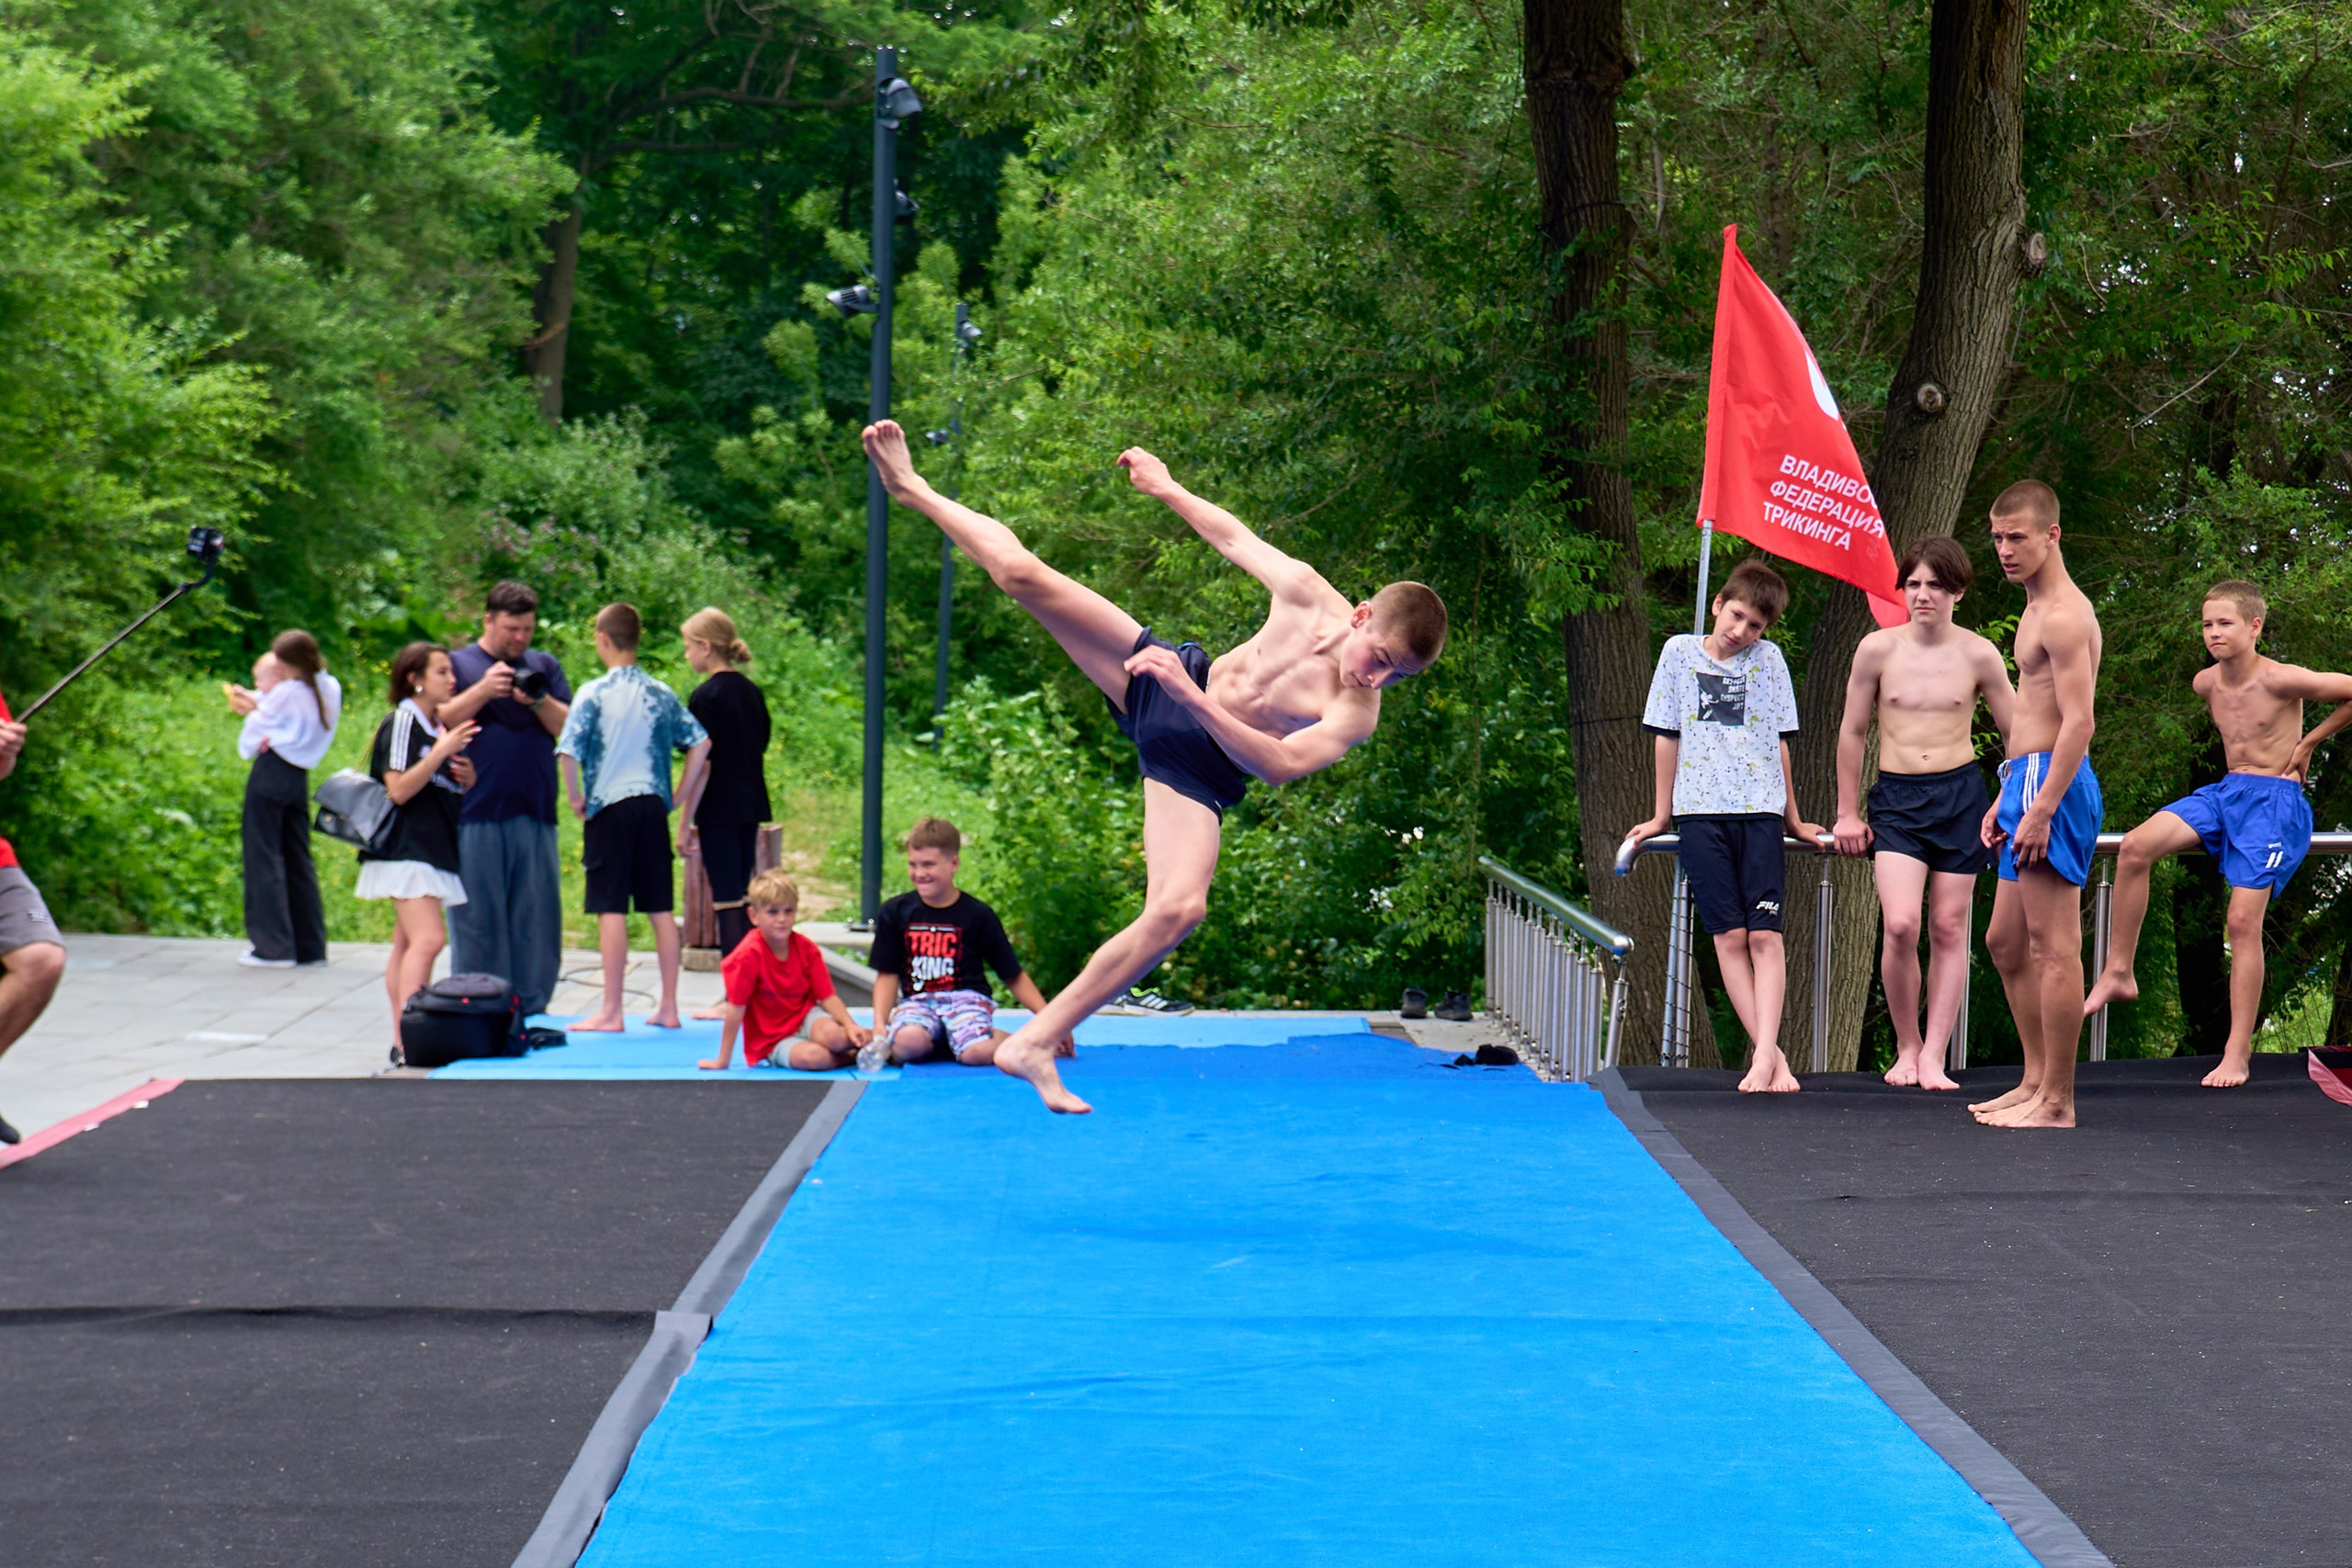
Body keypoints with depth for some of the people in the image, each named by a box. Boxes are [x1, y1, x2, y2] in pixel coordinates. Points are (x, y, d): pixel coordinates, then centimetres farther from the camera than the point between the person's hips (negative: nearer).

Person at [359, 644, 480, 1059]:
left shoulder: (441, 726, 16)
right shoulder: (401, 722, -9)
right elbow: (398, 790, -16)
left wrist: (467, 779, 6)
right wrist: (441, 752, -22)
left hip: (435, 849, 9)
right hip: (406, 848, -9)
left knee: (407, 945, 7)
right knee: (427, 939, -20)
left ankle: (403, 1038, 6)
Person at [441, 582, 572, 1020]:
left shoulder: (545, 666, 16)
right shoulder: (458, 664, 8)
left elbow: (571, 729, 7)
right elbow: (440, 723, -4)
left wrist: (539, 701, -11)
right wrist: (483, 690, -16)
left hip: (534, 815, 3)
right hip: (475, 815, -3)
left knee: (538, 918, 3)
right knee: (478, 919, -1)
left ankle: (531, 1011, 8)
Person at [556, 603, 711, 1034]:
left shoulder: (593, 694, -6)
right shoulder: (661, 694, 8)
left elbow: (568, 751, -16)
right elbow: (700, 744, 5)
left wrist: (575, 797, -2)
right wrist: (681, 797, 11)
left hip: (610, 806, -4)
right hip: (652, 805, 4)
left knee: (611, 909, -3)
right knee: (661, 909, 8)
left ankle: (611, 1012, -3)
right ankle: (669, 1007, 11)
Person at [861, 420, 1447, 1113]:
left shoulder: (1357, 715, -21)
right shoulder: (1307, 594, -12)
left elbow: (1280, 763, -35)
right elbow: (1235, 538, 6)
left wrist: (1195, 700, -43)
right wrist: (1166, 487, 15)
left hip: (1195, 773, -2)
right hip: (1163, 677, 2)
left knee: (1179, 910, -27)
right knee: (1019, 571, -5)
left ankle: (1036, 1042, -16)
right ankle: (915, 490, 26)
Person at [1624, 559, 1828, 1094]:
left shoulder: (1769, 661, 9)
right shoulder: (1680, 652, 8)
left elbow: (1779, 743, 13)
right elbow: (1666, 737, 11)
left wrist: (1793, 820, 16)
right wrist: (1662, 815, 13)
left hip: (1760, 809, 0)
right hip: (1700, 810, 0)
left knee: (1764, 933, -10)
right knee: (1729, 935, -5)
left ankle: (1764, 1054, -16)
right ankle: (1770, 1055, -6)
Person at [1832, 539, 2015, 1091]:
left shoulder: (1978, 655, -1)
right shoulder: (1878, 650, -1)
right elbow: (1853, 732, 9)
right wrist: (1847, 813, 10)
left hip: (1960, 794, 1)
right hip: (1896, 797, -1)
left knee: (1949, 929, 1)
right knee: (1900, 926, -15)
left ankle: (1933, 1058, 7)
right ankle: (1907, 1046, 4)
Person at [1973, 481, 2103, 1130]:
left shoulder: (2065, 614, -13)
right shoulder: (2037, 610, 19)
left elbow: (2079, 722, -20)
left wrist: (2041, 809, -24)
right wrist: (2004, 799, 23)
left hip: (2054, 784, -11)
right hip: (2028, 782, 11)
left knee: (2053, 947, -8)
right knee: (2005, 942, 16)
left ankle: (2057, 1102, -6)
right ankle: (2036, 1081, 23)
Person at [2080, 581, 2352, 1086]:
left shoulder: (2279, 680, -16)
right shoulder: (2206, 683, 5)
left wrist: (2308, 743, -4)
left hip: (2274, 801, -6)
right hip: (2224, 792, 6)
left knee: (2244, 919, -12)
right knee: (2136, 847, -16)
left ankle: (2238, 1053, -5)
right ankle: (2119, 974, -7)